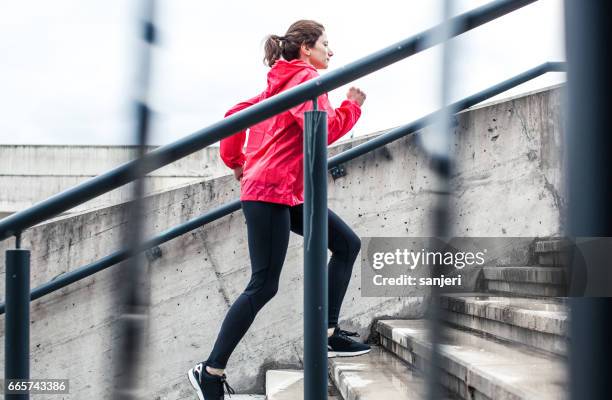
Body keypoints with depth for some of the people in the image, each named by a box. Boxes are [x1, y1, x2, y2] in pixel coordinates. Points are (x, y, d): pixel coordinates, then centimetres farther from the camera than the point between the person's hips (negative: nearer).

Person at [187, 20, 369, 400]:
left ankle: (328, 335, 7)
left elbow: (236, 114, 21)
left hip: (291, 194, 10)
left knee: (347, 243, 8)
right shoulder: (308, 78, -8)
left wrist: (236, 161, 26)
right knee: (264, 286, -9)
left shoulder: (282, 83, 19)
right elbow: (323, 130, -22)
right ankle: (212, 369, -3)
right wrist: (353, 105, -7)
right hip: (271, 192, -10)